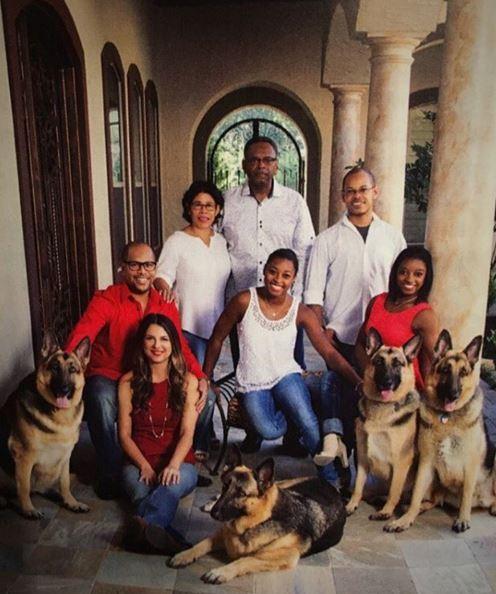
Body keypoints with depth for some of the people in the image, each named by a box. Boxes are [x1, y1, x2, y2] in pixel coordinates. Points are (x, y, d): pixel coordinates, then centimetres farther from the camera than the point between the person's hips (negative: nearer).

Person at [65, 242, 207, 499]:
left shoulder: (166, 305, 2)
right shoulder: (106, 300, -14)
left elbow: (180, 346, -2)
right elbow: (81, 334, -31)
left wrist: (200, 378, -21)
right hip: (108, 378, -4)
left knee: (194, 392, -15)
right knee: (101, 398, -37)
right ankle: (110, 474, -13)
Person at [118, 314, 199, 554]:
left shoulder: (187, 381, 5)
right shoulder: (129, 382, 6)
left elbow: (187, 432, -4)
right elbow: (124, 434, 4)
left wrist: (173, 464, -24)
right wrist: (144, 466, -13)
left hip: (178, 463, -1)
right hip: (138, 462, 1)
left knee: (173, 484, -37)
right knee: (142, 492, -34)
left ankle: (144, 527, -62)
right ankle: (161, 534, -58)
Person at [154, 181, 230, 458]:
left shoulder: (222, 241, 8)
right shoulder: (177, 241, -7)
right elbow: (162, 276, -15)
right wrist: (164, 286, -36)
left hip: (215, 326, 5)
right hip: (190, 327, -5)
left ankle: (204, 434, 35)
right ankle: (199, 444, 13)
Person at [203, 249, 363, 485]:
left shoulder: (301, 312, -8)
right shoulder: (245, 301, -13)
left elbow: (330, 353, -12)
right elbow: (216, 340, -3)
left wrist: (358, 381, -25)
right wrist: (206, 379, 3)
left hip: (286, 376, 1)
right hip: (253, 383, -1)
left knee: (308, 423, -24)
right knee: (270, 431, -26)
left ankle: (331, 476, 1)